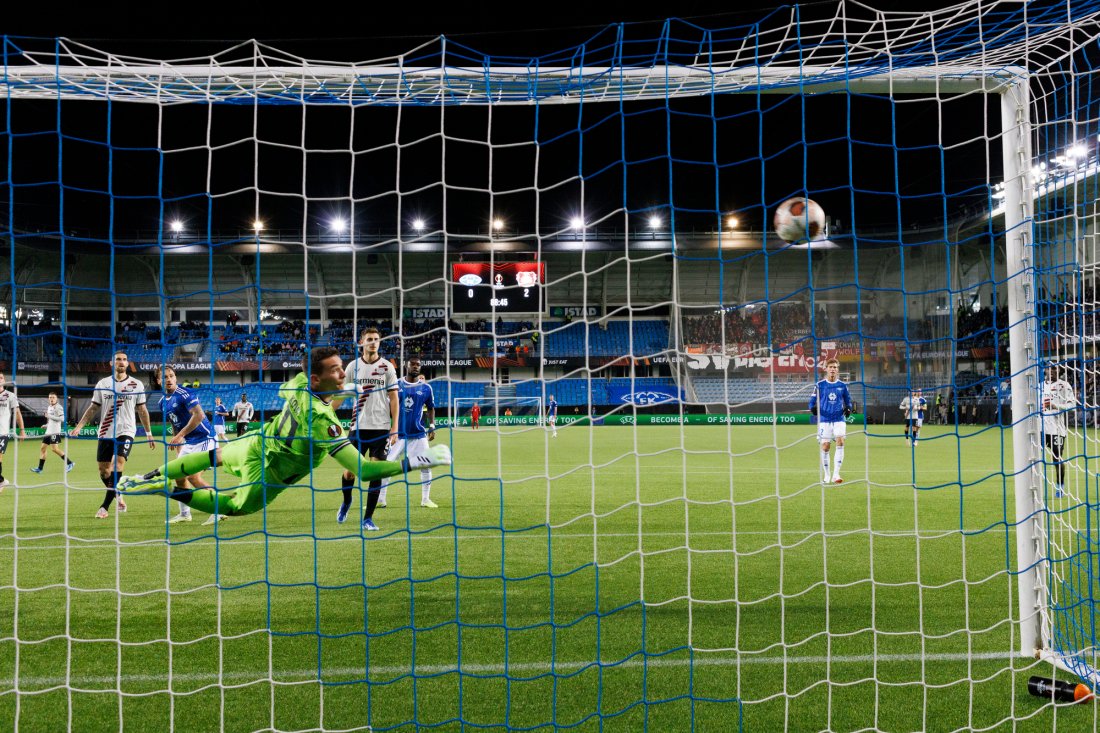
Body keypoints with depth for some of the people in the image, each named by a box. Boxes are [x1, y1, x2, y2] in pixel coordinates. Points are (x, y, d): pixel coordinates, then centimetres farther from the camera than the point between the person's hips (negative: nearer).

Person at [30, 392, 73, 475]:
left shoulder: (58, 407, -9)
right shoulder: (49, 407, 18)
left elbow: (62, 418, -20)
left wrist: (49, 416, -17)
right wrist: (46, 425, 17)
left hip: (55, 431, -9)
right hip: (48, 431, 9)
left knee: (54, 448, -16)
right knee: (42, 448, 7)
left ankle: (69, 463, -9)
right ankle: (39, 468, 11)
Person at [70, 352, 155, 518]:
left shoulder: (136, 384, 3)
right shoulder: (102, 384, 5)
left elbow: (142, 410, 9)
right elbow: (93, 408, 8)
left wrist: (149, 434, 9)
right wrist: (78, 427, -3)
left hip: (126, 432, -2)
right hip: (105, 434, 2)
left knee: (118, 466, -19)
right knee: (103, 471, 4)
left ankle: (104, 507, -17)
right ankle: (118, 497, 31)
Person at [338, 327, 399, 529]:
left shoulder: (387, 367, 3)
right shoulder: (352, 366, 5)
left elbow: (394, 398, 2)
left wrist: (395, 427, -4)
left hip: (381, 427, -1)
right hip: (358, 426, 1)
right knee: (350, 472, 1)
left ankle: (368, 518, 7)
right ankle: (346, 502, 32)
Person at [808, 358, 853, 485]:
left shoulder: (842, 385, 6)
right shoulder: (820, 385, 2)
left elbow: (848, 401, 15)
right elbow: (812, 401, 4)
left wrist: (848, 409, -7)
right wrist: (813, 408, -18)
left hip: (839, 419, 0)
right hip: (824, 420, 0)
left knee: (840, 441, -19)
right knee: (825, 446, 0)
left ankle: (836, 474, -15)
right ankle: (826, 476, 18)